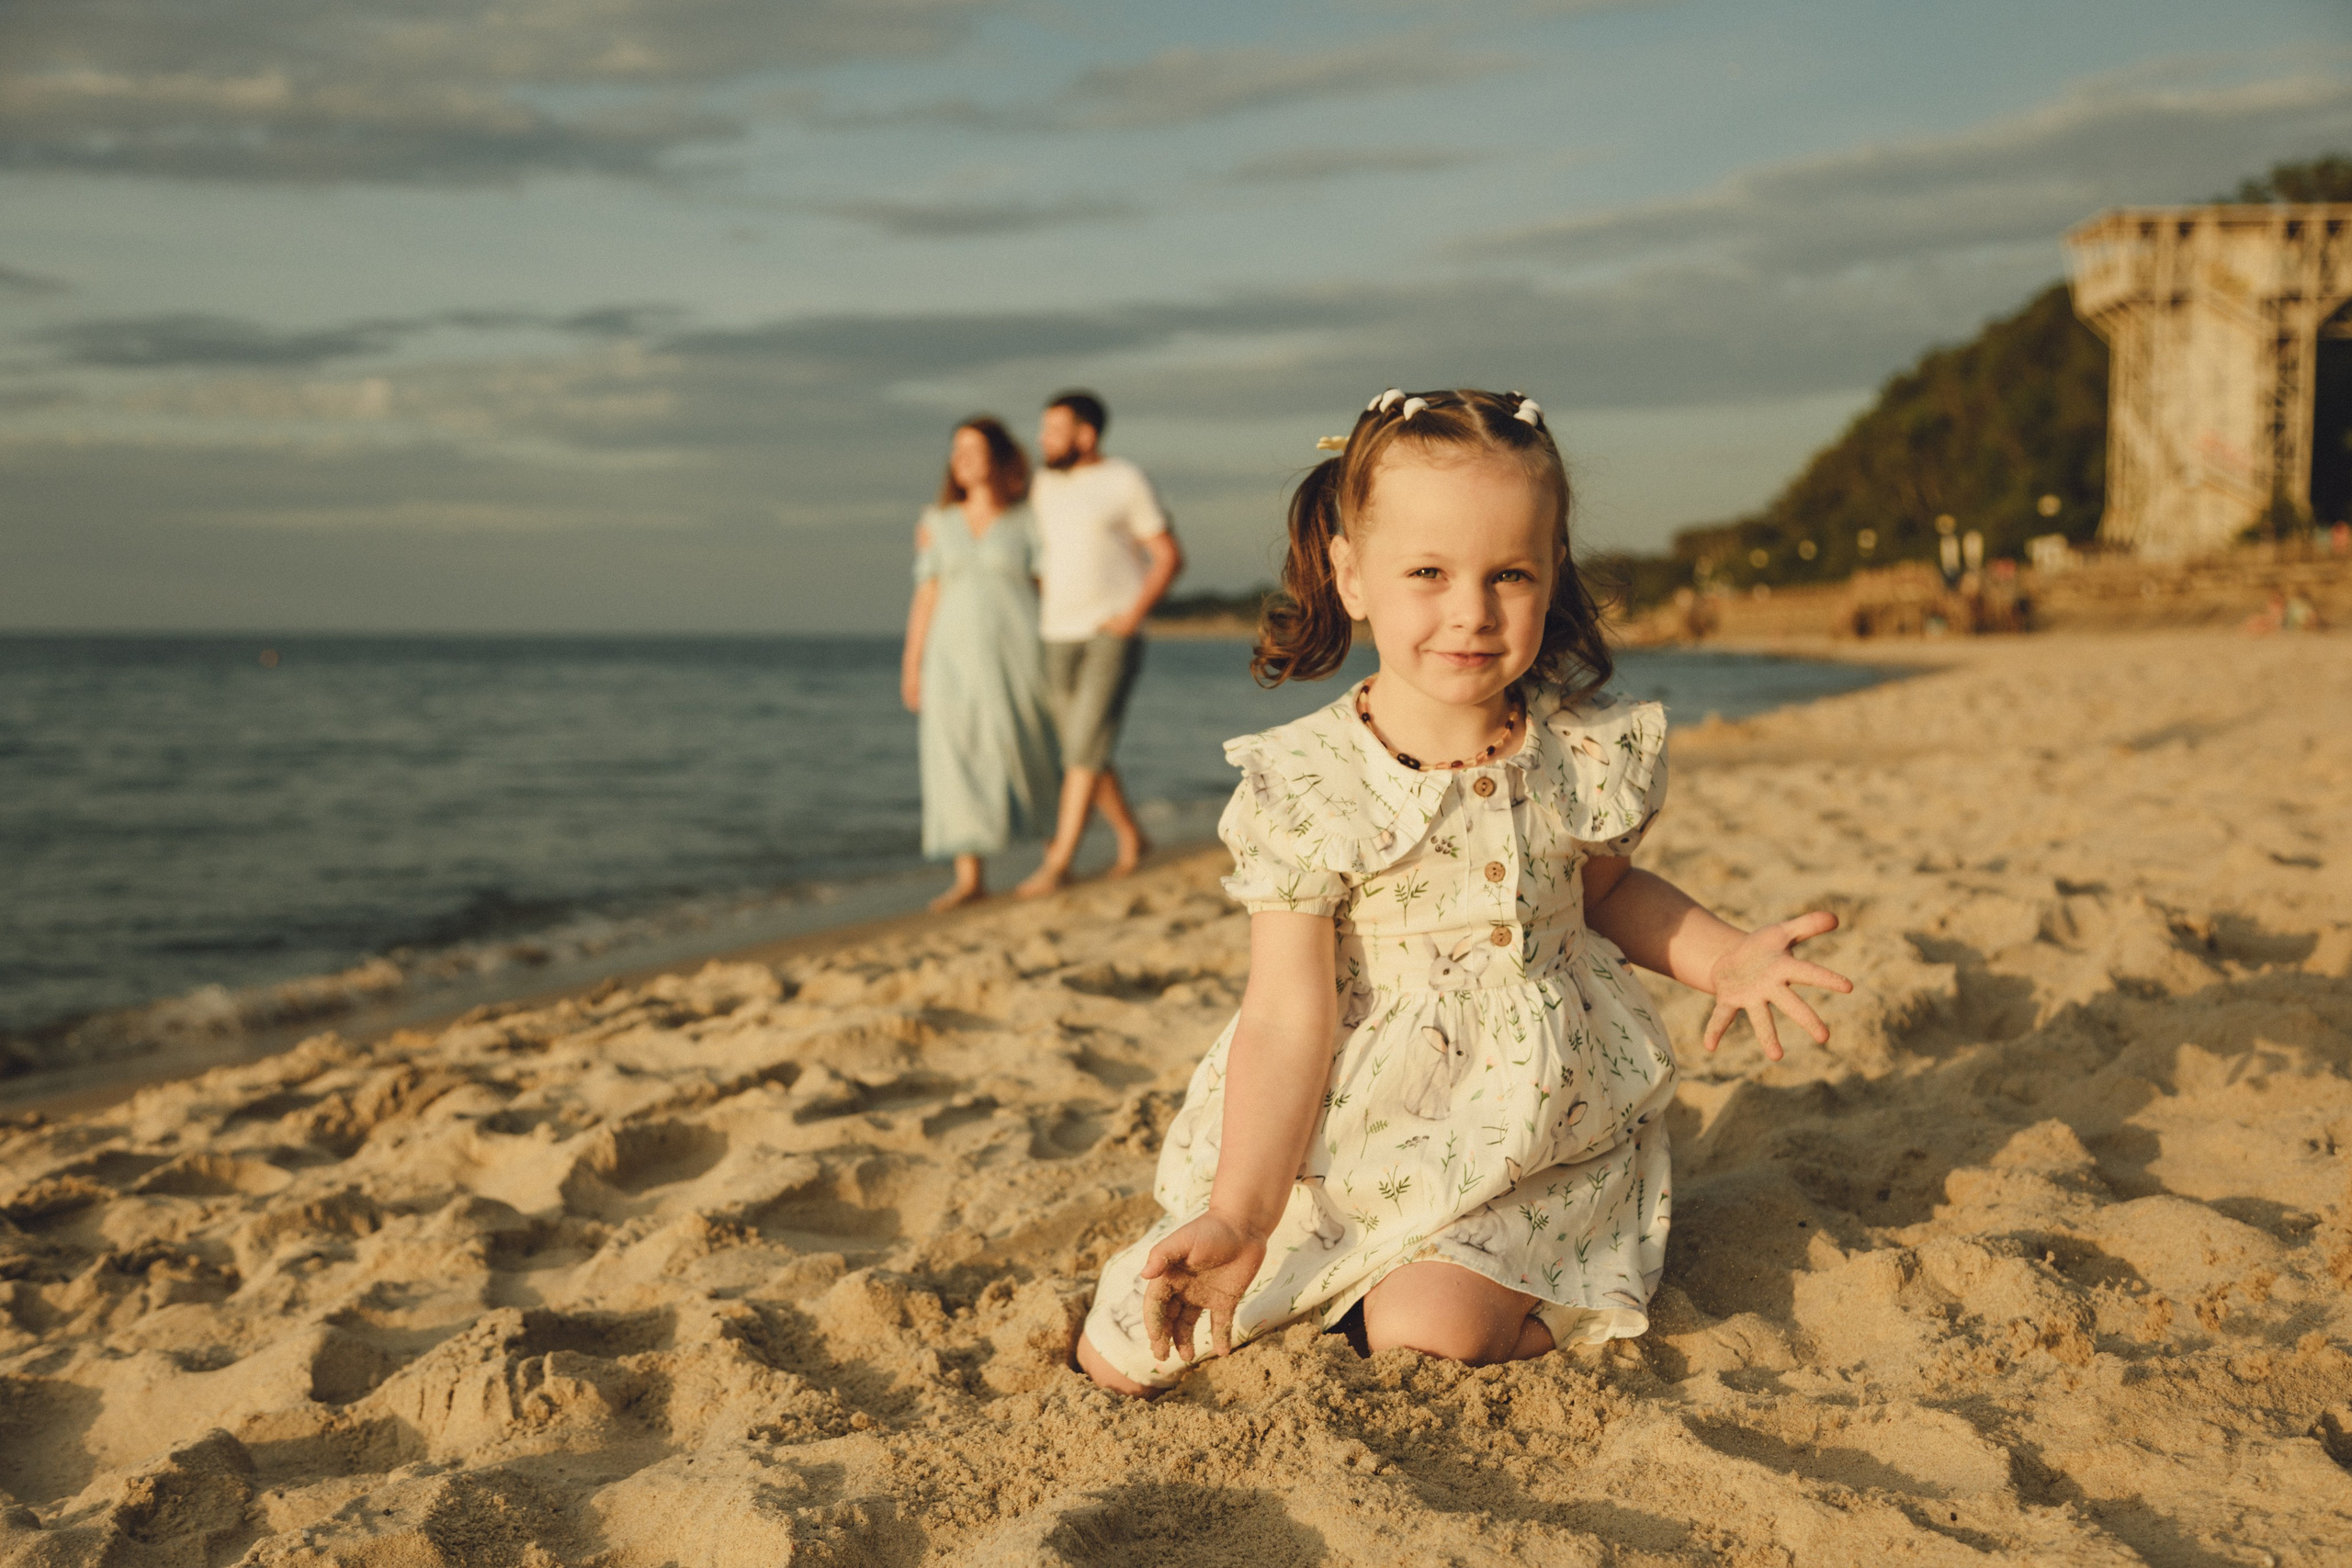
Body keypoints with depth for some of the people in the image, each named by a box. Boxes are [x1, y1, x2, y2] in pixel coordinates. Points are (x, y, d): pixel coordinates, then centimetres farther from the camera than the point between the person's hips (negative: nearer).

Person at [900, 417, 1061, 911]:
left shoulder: (1029, 521, 2)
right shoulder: (937, 523, 8)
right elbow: (926, 594, 7)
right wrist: (911, 664, 2)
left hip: (1016, 652, -2)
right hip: (955, 653, 2)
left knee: (1023, 755, 4)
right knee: (956, 759, -8)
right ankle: (968, 878, -8)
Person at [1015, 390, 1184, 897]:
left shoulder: (1126, 482, -6)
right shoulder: (1044, 485, 11)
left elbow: (1169, 557, -6)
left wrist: (1135, 613, -16)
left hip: (1113, 635, -6)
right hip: (1060, 638, 6)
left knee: (1086, 743, -14)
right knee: (1080, 749, 7)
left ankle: (1058, 862, -14)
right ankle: (1130, 837, 26)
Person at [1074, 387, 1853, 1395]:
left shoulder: (1586, 756, -5)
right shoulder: (1302, 789, -14)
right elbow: (1290, 1018, -14)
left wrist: (1726, 956, -1)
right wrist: (1239, 1217, -23)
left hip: (1538, 1133, 0)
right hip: (1341, 1147, 1)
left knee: (1425, 1331, -28)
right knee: (1121, 1358, -1)